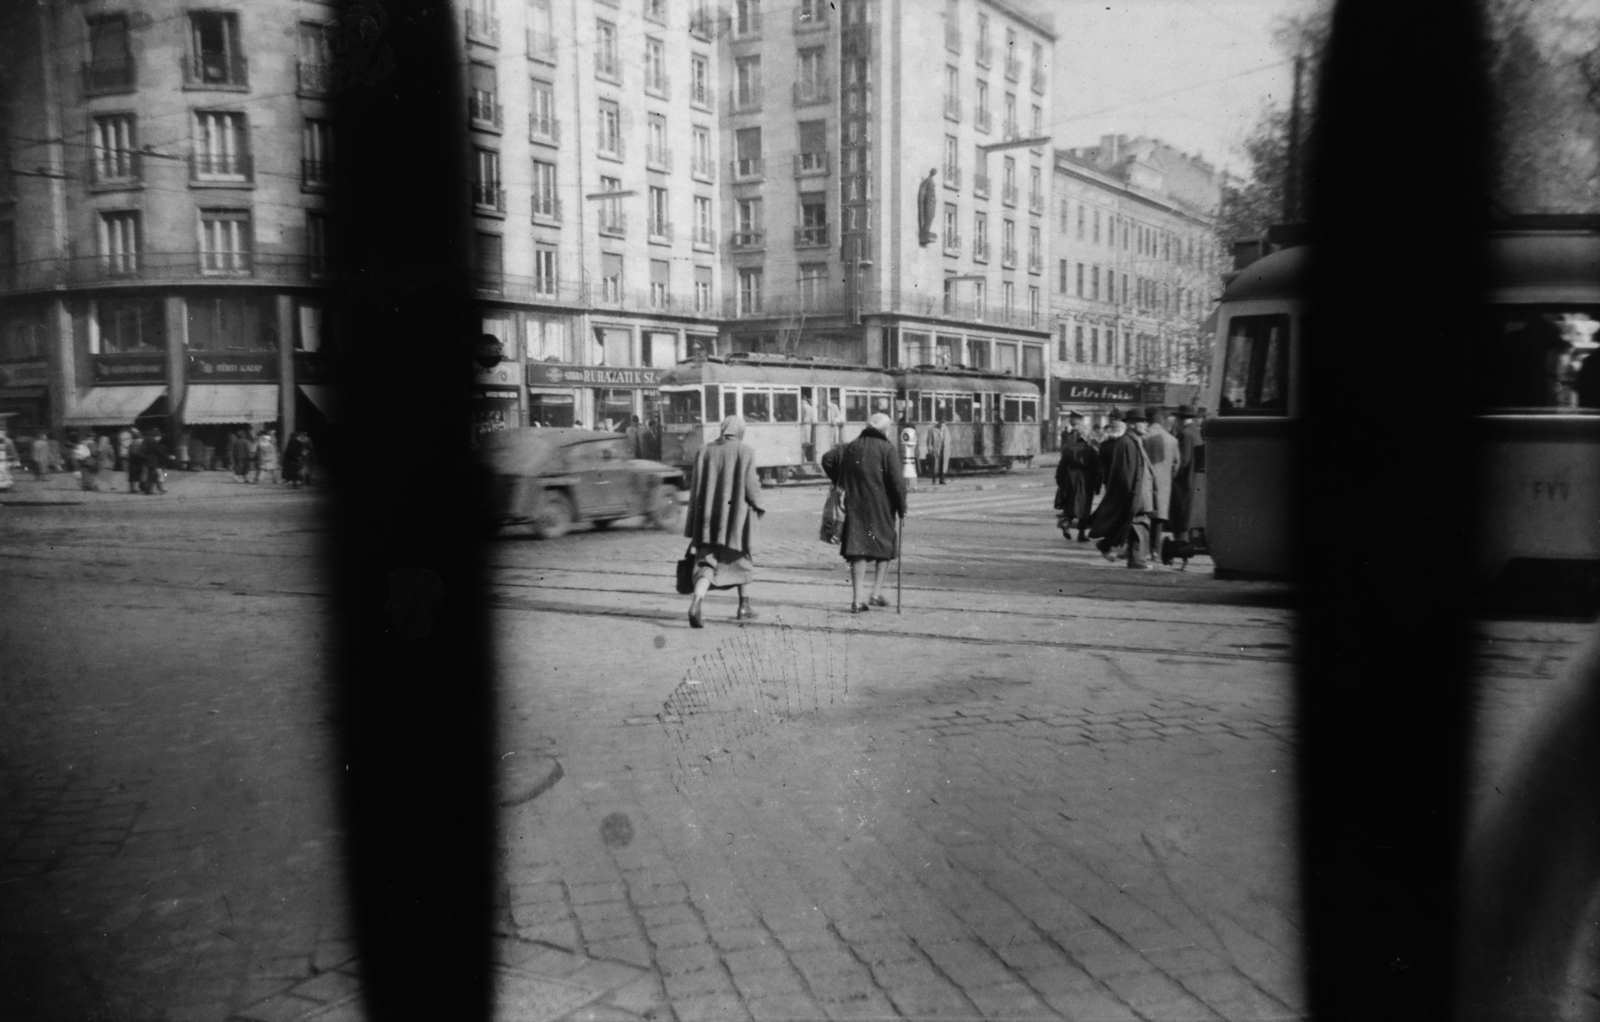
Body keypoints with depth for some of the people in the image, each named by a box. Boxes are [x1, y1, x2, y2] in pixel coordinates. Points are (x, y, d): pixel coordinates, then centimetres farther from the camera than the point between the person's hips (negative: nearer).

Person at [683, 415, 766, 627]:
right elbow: (750, 484, -11)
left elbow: (695, 487, 5)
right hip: (737, 513, -2)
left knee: (706, 563, 0)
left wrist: (694, 526, 10)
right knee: (741, 558, 19)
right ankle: (744, 607, 27)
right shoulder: (745, 451, -6)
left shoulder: (705, 451, 5)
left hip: (708, 516, 2)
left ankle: (696, 601, -26)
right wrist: (759, 506, 8)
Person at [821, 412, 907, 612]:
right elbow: (897, 481, -12)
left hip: (855, 507, 4)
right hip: (881, 508, -3)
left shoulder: (852, 447, 10)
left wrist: (839, 481, 17)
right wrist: (902, 509, -4)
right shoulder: (887, 449, -5)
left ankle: (856, 600, 0)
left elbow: (827, 458, 11)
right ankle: (877, 593, 13)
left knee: (858, 552, 4)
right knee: (884, 547, 15)